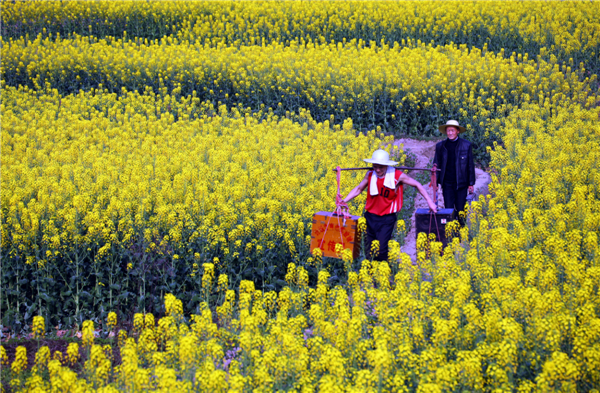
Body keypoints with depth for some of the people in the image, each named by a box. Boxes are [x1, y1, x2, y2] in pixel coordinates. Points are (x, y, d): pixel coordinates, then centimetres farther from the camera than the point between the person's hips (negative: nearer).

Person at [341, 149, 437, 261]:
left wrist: (429, 201, -1)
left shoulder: (397, 175, -11)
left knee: (381, 249, -15)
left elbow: (417, 185, 0)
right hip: (371, 217, 4)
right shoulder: (370, 175, -2)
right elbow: (358, 189, 12)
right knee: (369, 250, 6)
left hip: (387, 219, -4)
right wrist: (344, 201, 2)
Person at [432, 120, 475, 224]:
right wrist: (435, 182, 5)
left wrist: (471, 184, 4)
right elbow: (436, 164, 11)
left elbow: (470, 165, 6)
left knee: (460, 211, 2)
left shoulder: (467, 145, 2)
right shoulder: (440, 146, 5)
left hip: (461, 183, -1)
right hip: (447, 184, 1)